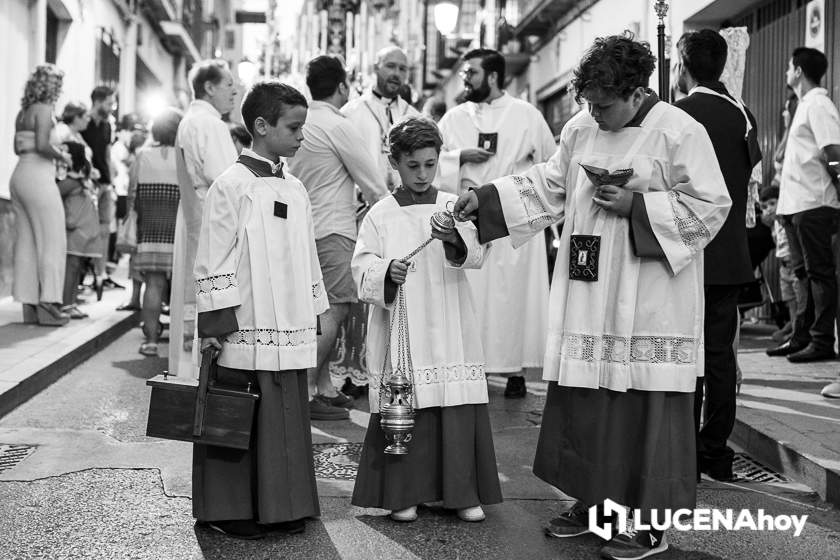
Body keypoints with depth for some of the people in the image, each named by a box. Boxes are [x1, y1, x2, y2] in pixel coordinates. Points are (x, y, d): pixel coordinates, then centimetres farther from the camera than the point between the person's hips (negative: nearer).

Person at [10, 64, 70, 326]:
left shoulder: (22, 112, 15)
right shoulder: (44, 109, -9)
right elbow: (42, 145, -20)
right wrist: (62, 155, -3)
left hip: (19, 176, 8)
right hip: (38, 177, -8)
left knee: (26, 242, 8)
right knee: (52, 241, -3)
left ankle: (29, 304, 10)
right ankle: (48, 304, -5)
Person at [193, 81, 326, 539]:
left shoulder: (294, 189, 13)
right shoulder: (232, 185, -8)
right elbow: (213, 260, -10)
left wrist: (316, 314, 18)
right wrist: (213, 324, -13)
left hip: (290, 330, 7)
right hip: (246, 330, -6)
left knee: (287, 418, 11)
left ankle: (283, 507, 21)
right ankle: (231, 510, 13)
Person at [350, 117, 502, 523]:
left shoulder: (453, 207, 8)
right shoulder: (381, 215, 5)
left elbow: (477, 255, -5)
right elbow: (362, 267, -1)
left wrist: (455, 240, -25)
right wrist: (386, 271, -21)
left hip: (449, 330, 1)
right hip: (401, 331, -1)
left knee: (458, 407, 0)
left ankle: (463, 492, 11)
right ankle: (403, 494, 12)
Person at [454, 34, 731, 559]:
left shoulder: (680, 133, -9)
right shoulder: (581, 129, 9)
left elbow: (710, 207, -9)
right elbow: (547, 186, 15)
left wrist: (635, 205, -16)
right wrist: (486, 199, 4)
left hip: (650, 306, -6)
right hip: (589, 295, 6)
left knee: (648, 409, -1)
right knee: (583, 401, 9)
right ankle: (593, 500, 26)